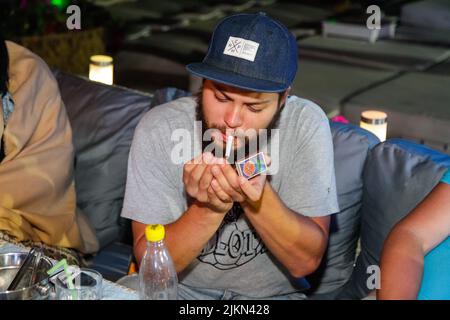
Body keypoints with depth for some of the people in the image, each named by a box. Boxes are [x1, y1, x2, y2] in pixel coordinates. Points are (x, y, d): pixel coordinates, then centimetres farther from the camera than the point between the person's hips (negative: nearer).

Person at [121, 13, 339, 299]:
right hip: (180, 288, 0)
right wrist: (209, 208, -28)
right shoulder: (158, 130, -15)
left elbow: (306, 261, -13)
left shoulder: (306, 125, -15)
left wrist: (258, 197, -29)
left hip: (272, 292, 0)